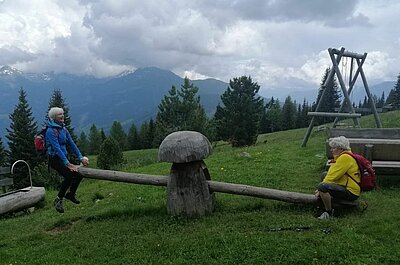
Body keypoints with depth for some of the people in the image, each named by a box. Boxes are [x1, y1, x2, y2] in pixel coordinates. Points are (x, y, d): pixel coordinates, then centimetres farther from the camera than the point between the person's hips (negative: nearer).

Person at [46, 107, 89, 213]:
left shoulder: (63, 128, 10)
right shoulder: (51, 131, -16)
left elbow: (72, 144, 10)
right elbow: (57, 148, -23)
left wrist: (81, 157, 3)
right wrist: (67, 163, -28)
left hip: (64, 157, 8)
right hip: (55, 159, -8)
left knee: (79, 173, 0)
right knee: (69, 176, -27)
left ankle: (70, 193, 24)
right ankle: (59, 200, -11)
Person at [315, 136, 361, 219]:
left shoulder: (345, 158, -19)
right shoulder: (341, 156, 14)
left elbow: (332, 177, -21)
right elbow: (330, 175, 16)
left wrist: (320, 189, -11)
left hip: (351, 192, -12)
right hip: (347, 187, 12)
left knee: (322, 187, -29)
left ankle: (329, 213, -15)